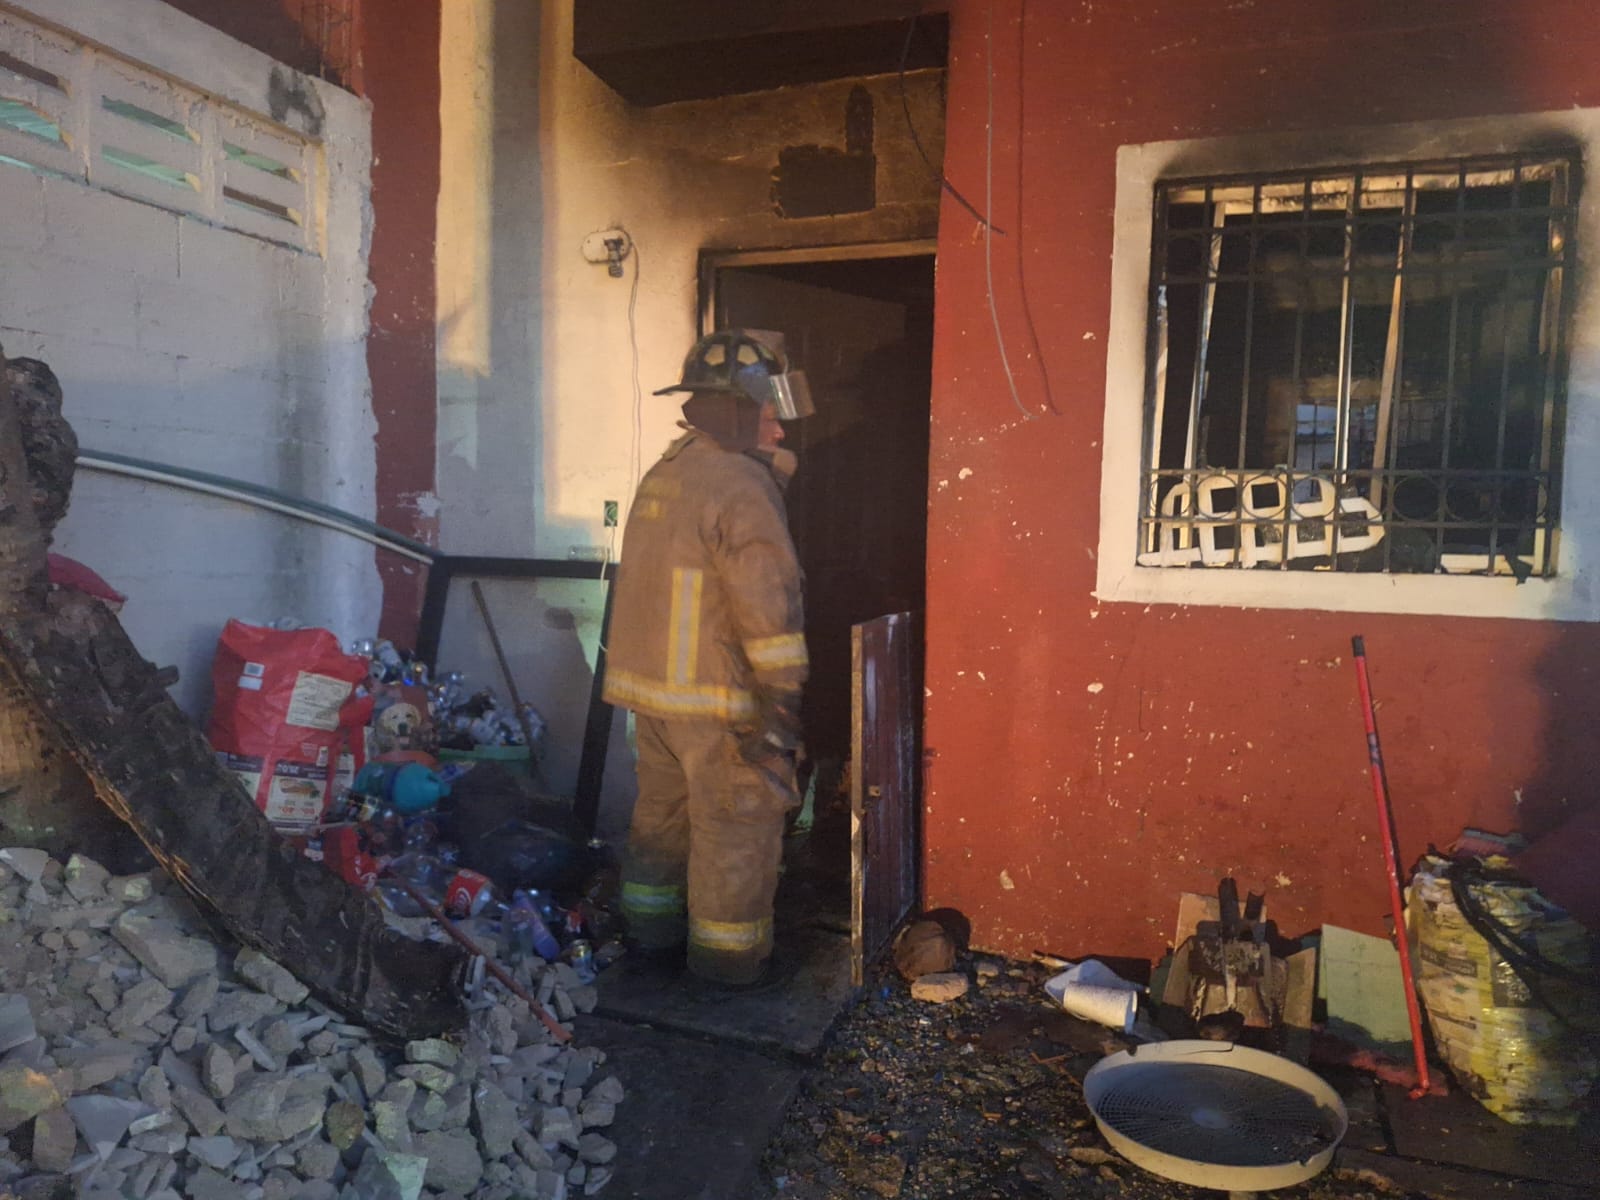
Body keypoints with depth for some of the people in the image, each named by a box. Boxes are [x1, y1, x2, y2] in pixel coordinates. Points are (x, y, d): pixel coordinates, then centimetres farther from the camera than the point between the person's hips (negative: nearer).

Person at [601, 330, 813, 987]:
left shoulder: (661, 476, 10)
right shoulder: (741, 487, -18)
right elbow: (769, 607, -21)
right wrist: (784, 703, -16)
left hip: (649, 685, 9)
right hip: (717, 695, -9)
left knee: (662, 810, 21)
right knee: (737, 829, 5)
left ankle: (653, 931, 35)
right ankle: (729, 955, 17)